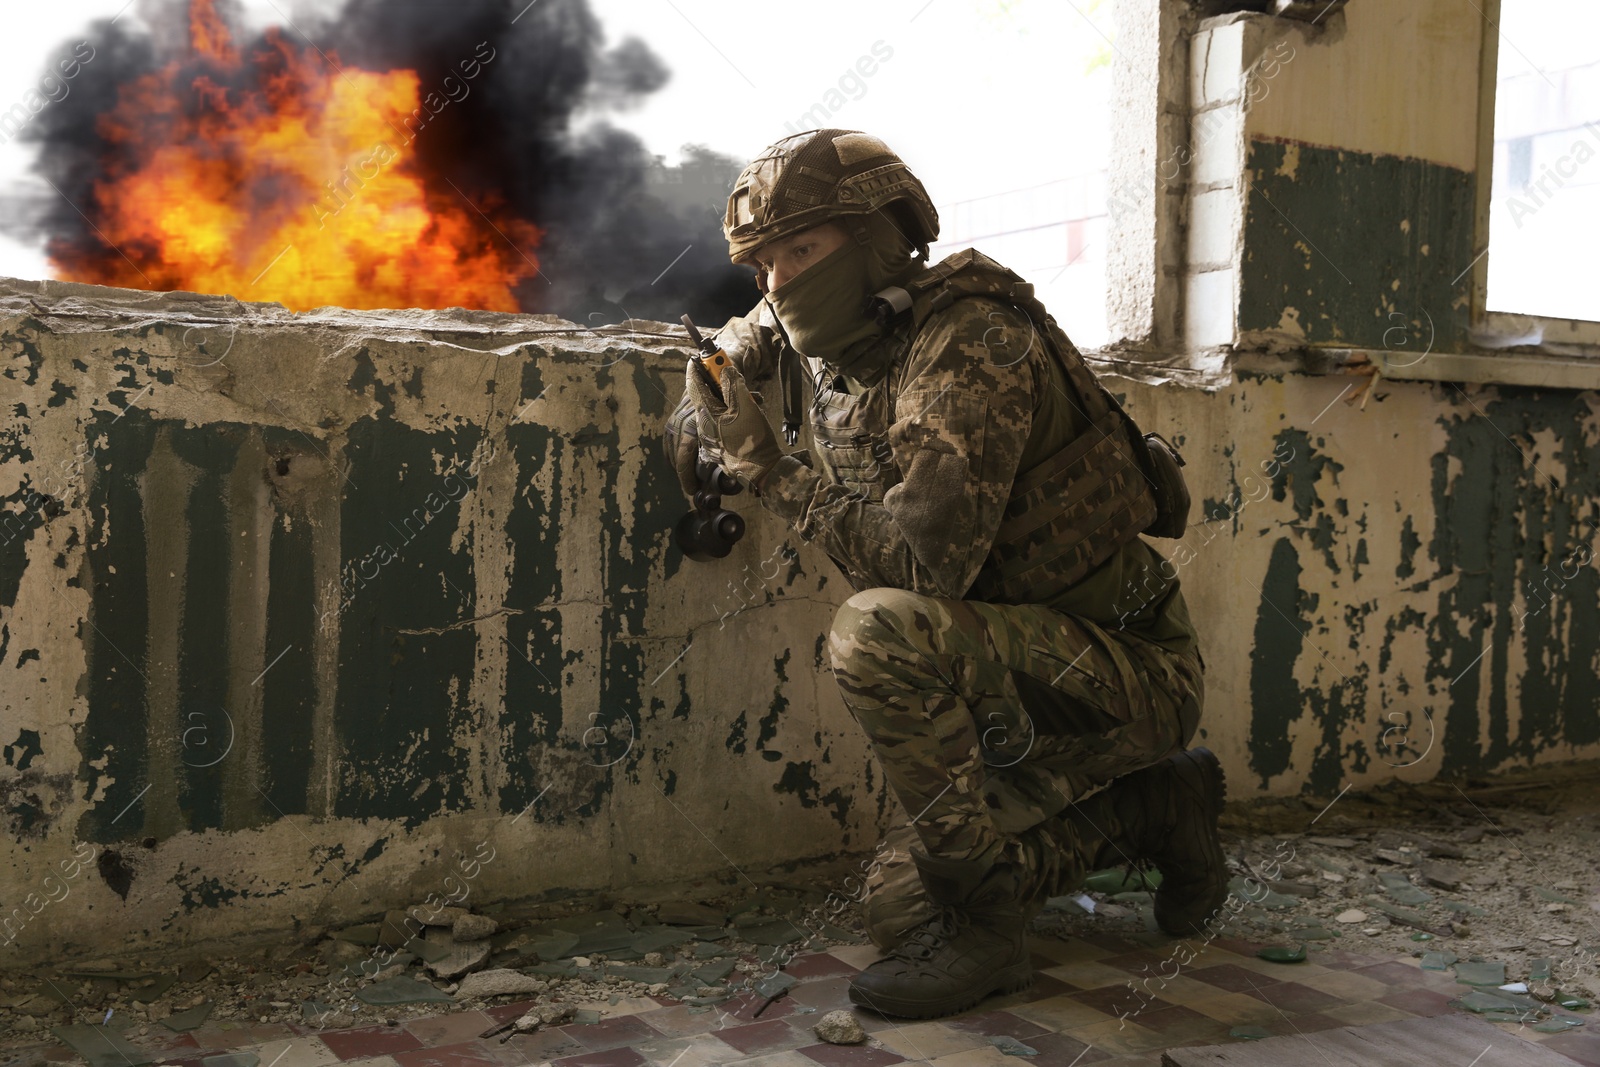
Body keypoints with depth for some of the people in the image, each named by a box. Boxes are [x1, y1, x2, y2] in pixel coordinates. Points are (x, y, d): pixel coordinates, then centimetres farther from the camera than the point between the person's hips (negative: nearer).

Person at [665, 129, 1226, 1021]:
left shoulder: (973, 343, -23)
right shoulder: (835, 344, 4)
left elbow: (923, 561, -34)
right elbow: (758, 331, 30)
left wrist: (769, 468, -23)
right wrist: (707, 393, 9)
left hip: (1131, 672, -9)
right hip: (1036, 678, 9)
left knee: (879, 631, -33)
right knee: (898, 909, 11)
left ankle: (982, 918, -16)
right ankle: (1151, 808, 21)